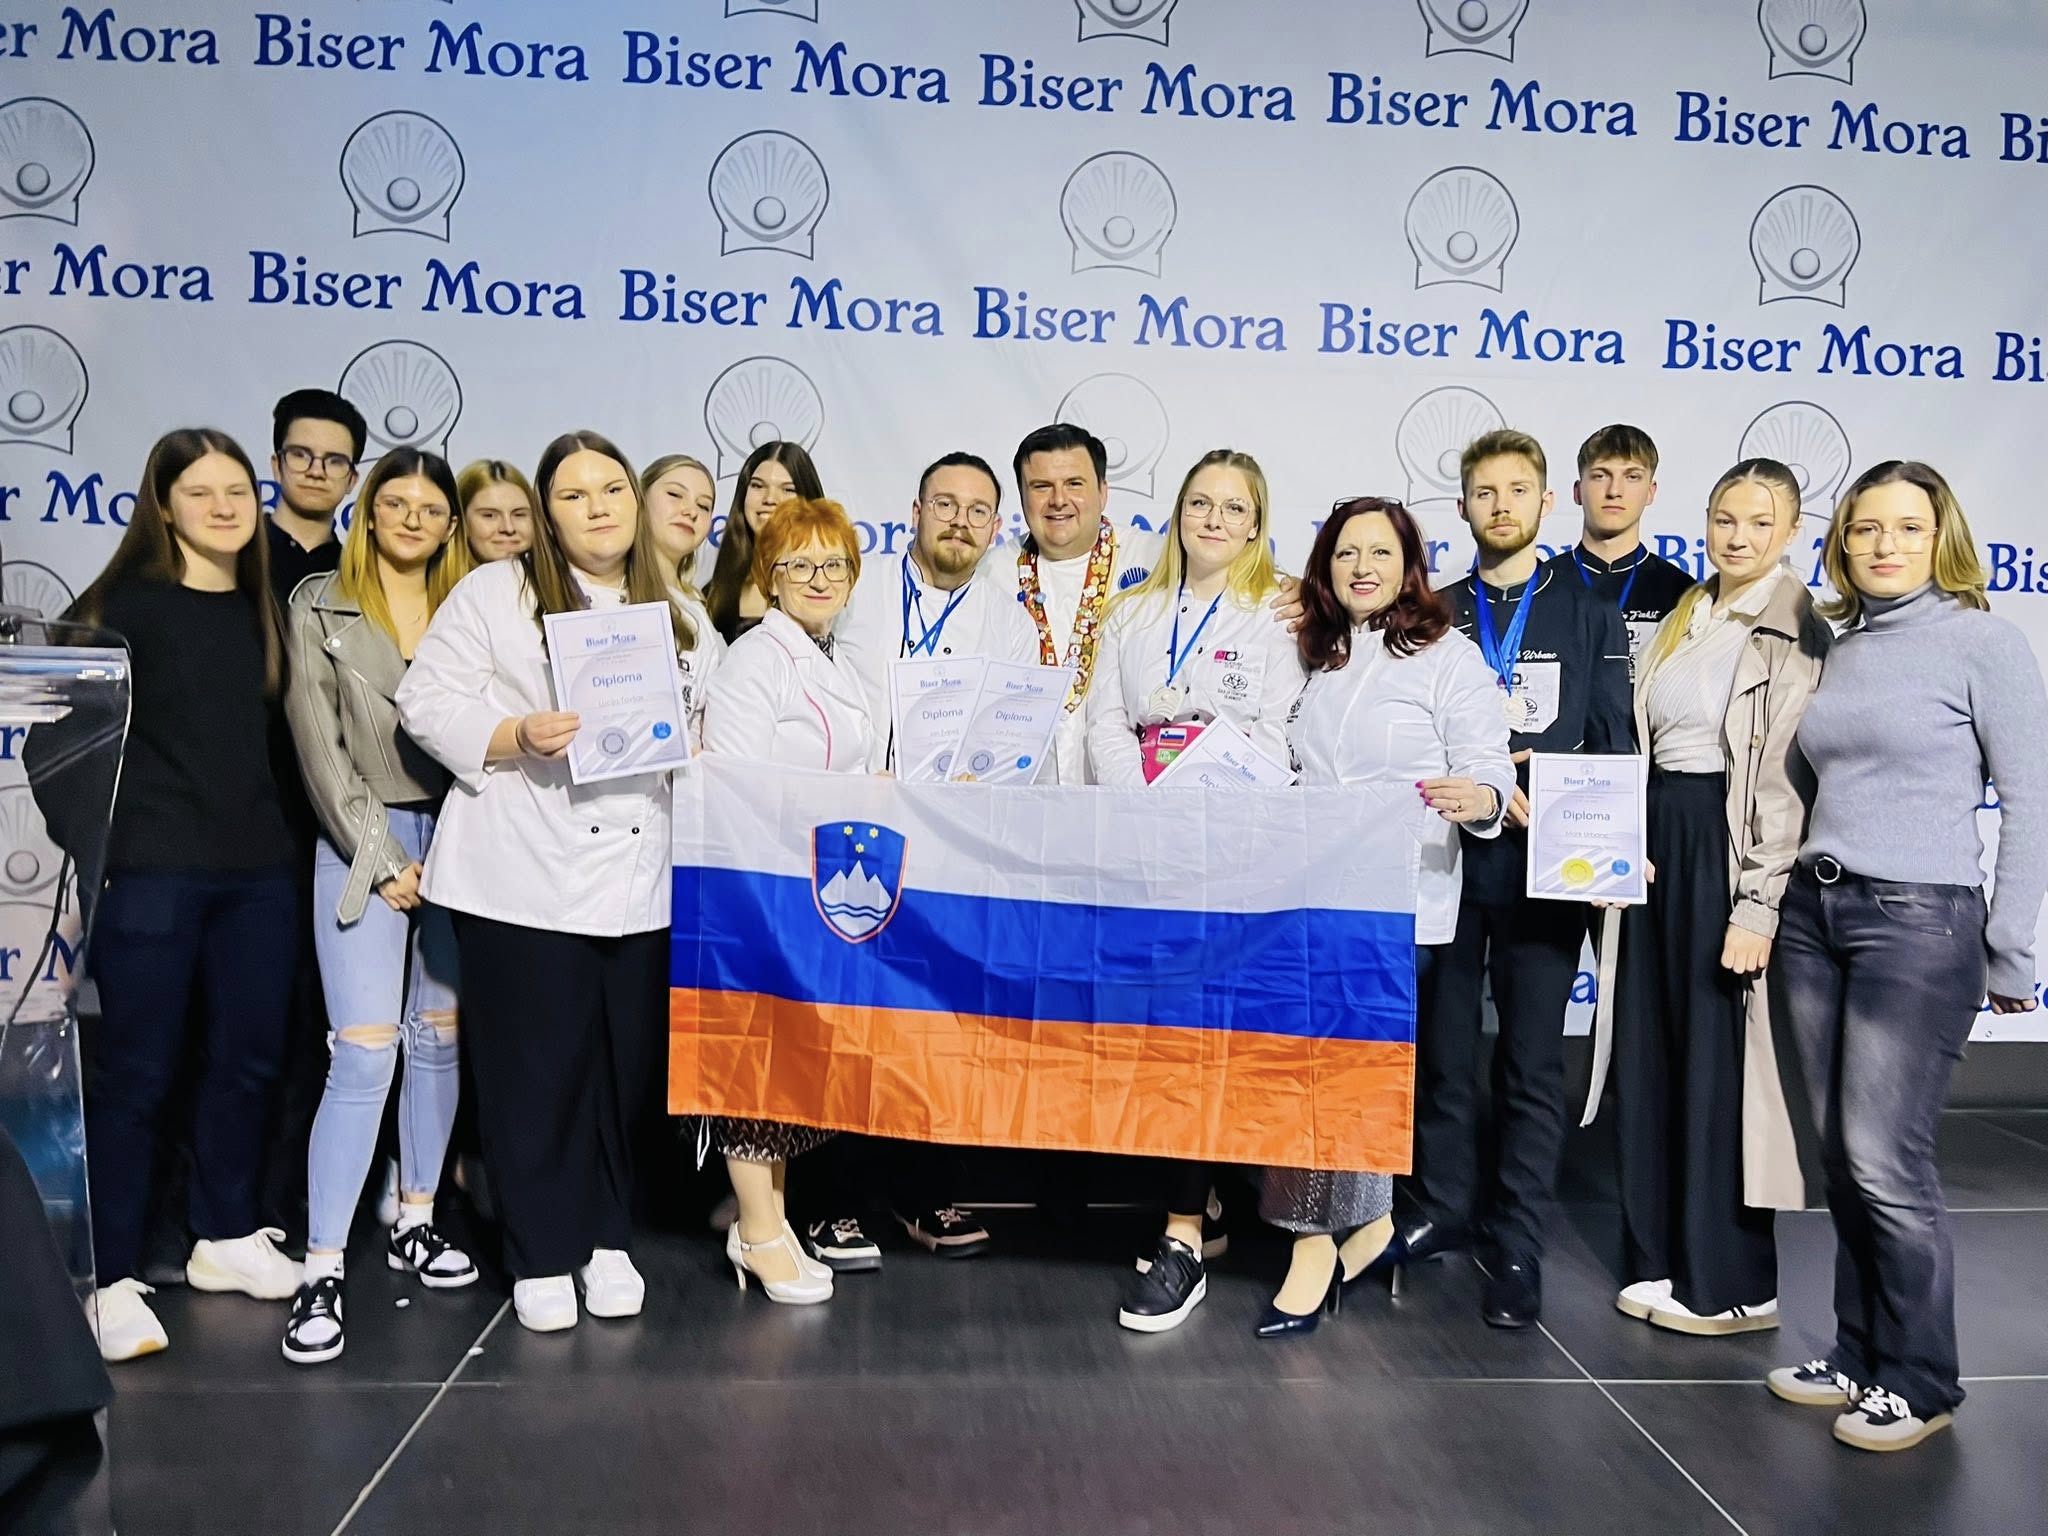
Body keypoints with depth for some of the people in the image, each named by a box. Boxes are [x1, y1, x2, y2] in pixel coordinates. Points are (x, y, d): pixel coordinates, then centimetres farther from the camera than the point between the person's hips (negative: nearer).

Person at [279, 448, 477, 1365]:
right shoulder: (321, 607, 2)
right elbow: (320, 745, -4)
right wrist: (382, 861, -9)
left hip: (455, 835, 4)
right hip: (365, 842, -3)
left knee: (441, 1038, 9)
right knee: (366, 1052, -10)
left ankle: (414, 1222, 25)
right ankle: (321, 1271, -4)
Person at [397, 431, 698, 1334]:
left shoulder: (672, 614, 17)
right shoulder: (495, 593, 3)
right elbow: (426, 702, -2)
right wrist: (515, 737, -16)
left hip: (641, 881, 4)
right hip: (526, 881, -3)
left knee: (628, 1067, 8)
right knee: (535, 1072, 2)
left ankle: (608, 1240, 25)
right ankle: (542, 1256, 16)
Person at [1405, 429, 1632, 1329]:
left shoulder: (1590, 617, 8)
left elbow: (1613, 748, 4)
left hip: (1542, 869, -1)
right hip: (1447, 859, 1)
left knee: (1531, 1062, 3)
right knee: (1442, 1048, 8)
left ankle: (1519, 1249, 12)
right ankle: (1441, 1213, 24)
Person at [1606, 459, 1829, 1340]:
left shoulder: (1796, 632, -10)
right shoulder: (1684, 619, 13)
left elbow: (1791, 780, -15)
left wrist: (1757, 906, -19)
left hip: (1732, 857, -7)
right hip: (1657, 846, 7)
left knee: (1722, 1064, 1)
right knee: (1653, 1056, 12)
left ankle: (1731, 1281, 16)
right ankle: (1662, 1256, 26)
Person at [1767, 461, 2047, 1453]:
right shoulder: (1843, 647, 12)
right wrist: (1801, 889, 11)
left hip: (1918, 922, -6)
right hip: (1813, 914, 6)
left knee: (1885, 1163, -5)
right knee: (1841, 1155, 11)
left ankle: (1919, 1382, 13)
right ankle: (1859, 1355, 25)